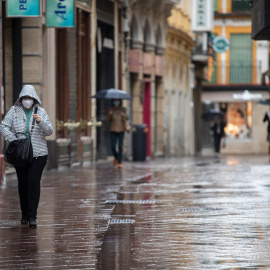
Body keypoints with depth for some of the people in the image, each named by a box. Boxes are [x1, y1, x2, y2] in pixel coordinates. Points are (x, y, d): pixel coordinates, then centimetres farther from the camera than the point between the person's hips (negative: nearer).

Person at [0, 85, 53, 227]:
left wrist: (40, 122, -19)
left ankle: (32, 216, -10)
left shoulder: (40, 112, 6)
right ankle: (24, 214, 21)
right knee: (22, 183, 7)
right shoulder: (14, 111, 3)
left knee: (34, 182, -11)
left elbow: (49, 131, 1)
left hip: (38, 154, -1)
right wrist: (14, 141, -14)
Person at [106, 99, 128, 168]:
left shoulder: (123, 109, -1)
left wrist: (124, 116, -22)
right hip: (113, 130, 1)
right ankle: (116, 157, 29)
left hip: (121, 130, -1)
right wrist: (109, 114, -15)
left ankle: (119, 163, -1)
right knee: (113, 147, -2)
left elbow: (125, 120, 0)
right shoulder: (111, 109, 1)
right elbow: (108, 120, 5)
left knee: (120, 147, -8)